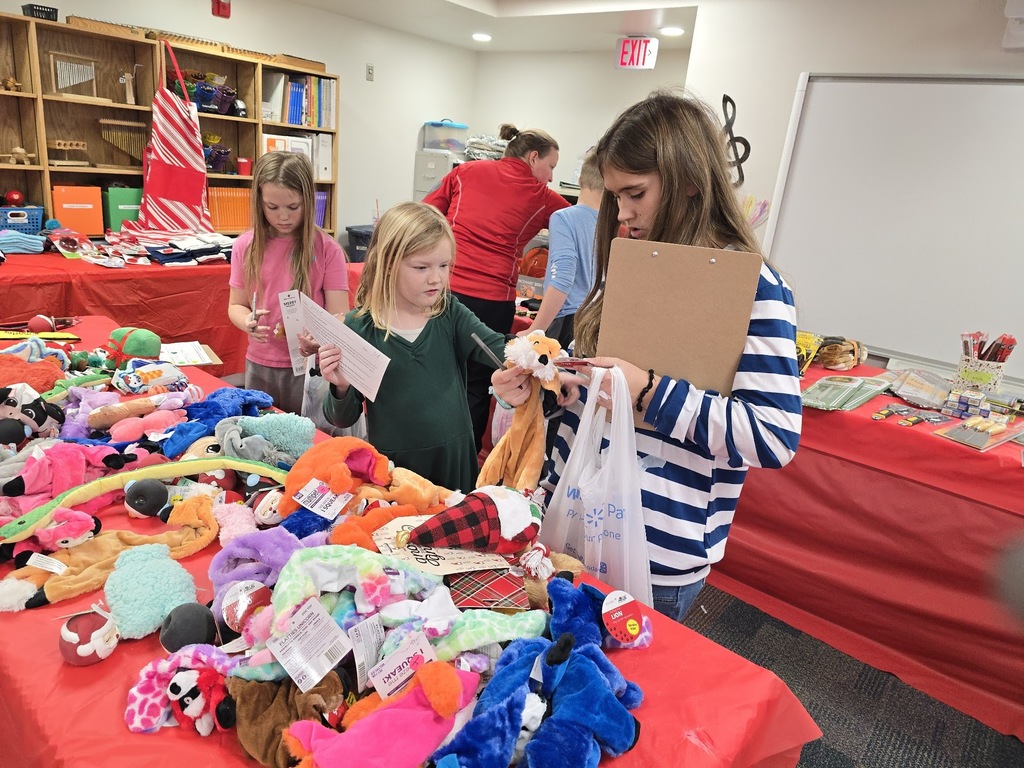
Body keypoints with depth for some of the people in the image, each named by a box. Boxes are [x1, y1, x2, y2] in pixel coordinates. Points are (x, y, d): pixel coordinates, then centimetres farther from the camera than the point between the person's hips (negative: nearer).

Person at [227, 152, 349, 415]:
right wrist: (247, 322, -15)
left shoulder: (326, 249, -9)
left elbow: (338, 316, -10)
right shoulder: (245, 246, 0)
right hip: (259, 366, 3)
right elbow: (236, 305, 7)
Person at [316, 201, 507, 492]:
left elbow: (499, 348, -16)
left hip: (455, 460, 2)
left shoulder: (451, 314, -2)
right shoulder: (359, 326, -8)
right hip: (392, 466, -2)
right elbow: (343, 419, -2)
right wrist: (341, 387, -23)